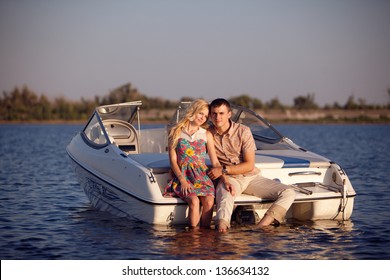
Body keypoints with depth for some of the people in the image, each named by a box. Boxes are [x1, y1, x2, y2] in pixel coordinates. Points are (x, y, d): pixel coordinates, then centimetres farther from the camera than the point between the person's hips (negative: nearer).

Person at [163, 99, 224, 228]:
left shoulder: (207, 135, 13)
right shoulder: (175, 132, 7)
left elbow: (215, 162, 11)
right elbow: (173, 160, 2)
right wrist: (182, 180, -11)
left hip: (202, 176, 2)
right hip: (182, 176, -2)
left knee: (209, 201, -28)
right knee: (194, 200, -31)